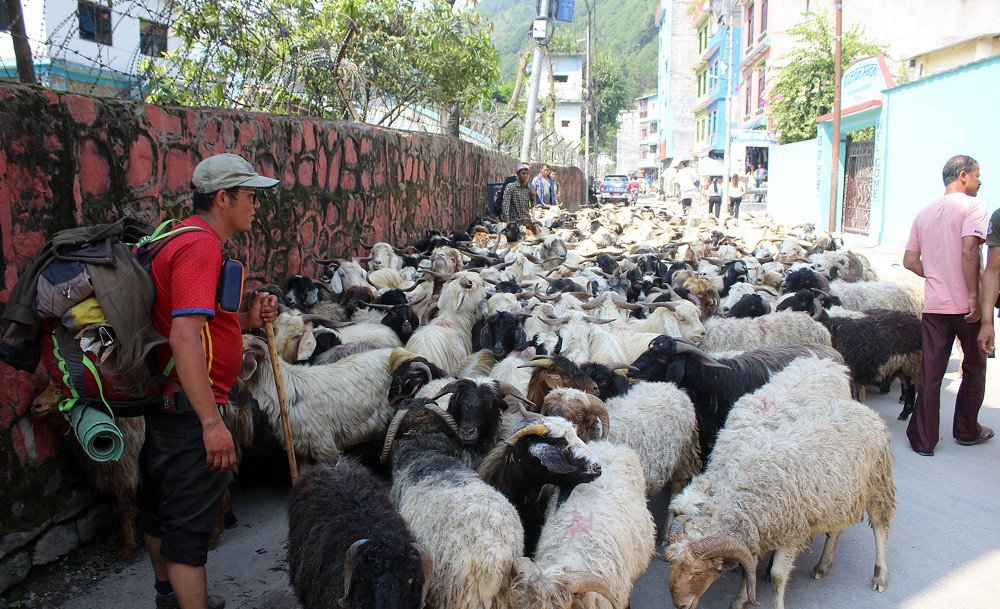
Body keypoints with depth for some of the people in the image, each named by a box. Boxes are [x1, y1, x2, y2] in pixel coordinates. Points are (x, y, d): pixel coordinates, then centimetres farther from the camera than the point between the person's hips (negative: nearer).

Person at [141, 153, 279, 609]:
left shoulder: (186, 239, 15)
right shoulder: (202, 245, -18)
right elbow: (184, 337, -29)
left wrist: (246, 321, 6)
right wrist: (212, 422, -28)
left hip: (165, 401, 11)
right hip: (191, 407, -11)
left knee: (161, 506, 23)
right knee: (189, 521, -3)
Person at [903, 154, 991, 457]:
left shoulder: (924, 213, 11)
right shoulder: (973, 206, -8)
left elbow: (909, 261, 9)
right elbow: (969, 252, -21)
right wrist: (975, 297, -17)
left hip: (933, 305, 4)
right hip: (965, 306, -4)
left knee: (930, 374, 6)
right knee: (974, 368, 16)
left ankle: (923, 440, 9)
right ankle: (967, 430, 27)